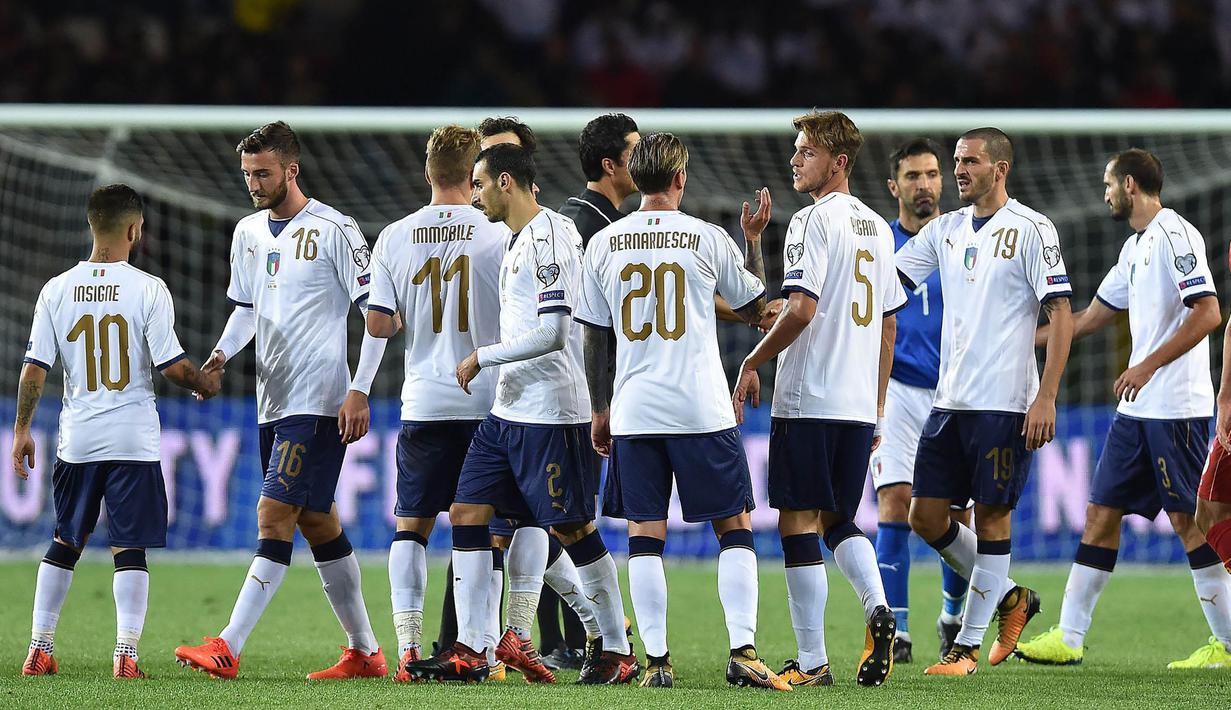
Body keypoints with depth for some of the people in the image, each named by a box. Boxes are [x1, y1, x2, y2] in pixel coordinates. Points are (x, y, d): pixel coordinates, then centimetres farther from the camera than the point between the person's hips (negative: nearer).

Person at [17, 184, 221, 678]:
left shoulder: (57, 290, 0)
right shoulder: (148, 289, -8)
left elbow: (35, 367, 0)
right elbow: (172, 365, -8)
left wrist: (22, 430, 9)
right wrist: (205, 384, 12)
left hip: (76, 439, 3)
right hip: (133, 437, -3)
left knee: (65, 543, 16)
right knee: (129, 548, 0)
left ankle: (39, 650, 17)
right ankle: (126, 652, -10)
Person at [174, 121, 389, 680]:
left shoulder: (333, 230, -9)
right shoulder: (248, 233, 13)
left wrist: (359, 391, -15)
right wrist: (221, 354, 6)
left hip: (318, 403, -8)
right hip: (272, 401, 8)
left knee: (274, 515, -14)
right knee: (317, 523, 11)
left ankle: (228, 649, -19)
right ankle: (364, 652, 18)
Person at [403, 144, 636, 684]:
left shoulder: (548, 237, -15)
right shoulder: (520, 240, 16)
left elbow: (553, 333, -21)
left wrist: (482, 359, -13)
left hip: (549, 414, -10)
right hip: (508, 411, 10)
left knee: (572, 528, -4)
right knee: (467, 513, 4)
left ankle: (619, 651, 6)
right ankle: (470, 652, 5)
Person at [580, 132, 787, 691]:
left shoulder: (603, 245, 4)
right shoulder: (708, 239, -2)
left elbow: (595, 337, 8)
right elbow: (756, 310, 12)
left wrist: (600, 410, 17)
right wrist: (755, 239, 23)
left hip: (633, 412, 2)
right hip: (702, 409, -2)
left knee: (644, 535, 5)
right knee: (734, 528, 5)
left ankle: (656, 661, 0)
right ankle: (743, 651, -5)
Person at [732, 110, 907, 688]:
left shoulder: (813, 220, -10)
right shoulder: (876, 227, 15)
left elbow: (801, 310, -19)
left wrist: (752, 364, -6)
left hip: (808, 400, -8)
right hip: (860, 403, 8)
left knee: (799, 523, -2)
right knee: (838, 521, 18)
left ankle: (811, 662, -3)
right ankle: (877, 608, -7)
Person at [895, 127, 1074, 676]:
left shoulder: (1030, 230, -7)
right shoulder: (945, 230, 12)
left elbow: (1061, 315, -9)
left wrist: (1046, 398, -16)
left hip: (1005, 401, -7)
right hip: (949, 401, 7)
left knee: (992, 517, -2)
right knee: (926, 516, 6)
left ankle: (968, 645, 5)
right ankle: (1009, 596, 24)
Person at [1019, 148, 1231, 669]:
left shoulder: (1175, 235, -12)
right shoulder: (1136, 246, 17)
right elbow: (1092, 316, 27)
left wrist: (1148, 366, -24)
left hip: (1176, 408, -9)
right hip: (1137, 410, 9)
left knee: (1188, 519, -6)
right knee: (1102, 511, 7)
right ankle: (1069, 637, 9)